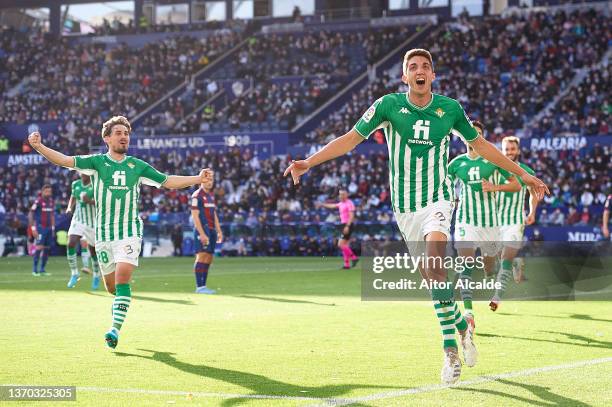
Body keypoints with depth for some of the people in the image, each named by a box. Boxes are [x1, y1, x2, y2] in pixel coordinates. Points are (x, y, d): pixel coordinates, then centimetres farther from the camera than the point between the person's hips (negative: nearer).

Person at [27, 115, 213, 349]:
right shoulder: (97, 162, 1)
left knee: (122, 278, -19)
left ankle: (115, 329, -18)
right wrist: (39, 146, -26)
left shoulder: (137, 166, 7)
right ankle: (121, 300, 43)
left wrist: (197, 179, -1)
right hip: (103, 234, 1)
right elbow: (65, 160, -11)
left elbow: (168, 181, 11)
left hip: (130, 232, 0)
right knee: (111, 286, 8)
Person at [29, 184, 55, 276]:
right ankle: (34, 269, -7)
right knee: (39, 247, -13)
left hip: (49, 228, 7)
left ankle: (42, 269, 14)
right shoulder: (38, 201, -10)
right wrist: (33, 228, -13)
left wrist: (53, 227, 16)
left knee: (47, 249, 6)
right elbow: (30, 214, -9)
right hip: (40, 228, -7)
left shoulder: (51, 201, 10)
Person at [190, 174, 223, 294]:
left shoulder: (211, 195, 19)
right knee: (202, 256, -13)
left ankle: (203, 286, 9)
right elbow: (195, 216, -14)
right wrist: (202, 234, -20)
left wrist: (219, 231, 18)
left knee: (208, 259, 6)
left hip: (211, 230, 8)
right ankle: (199, 287, -14)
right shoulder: (197, 195, -8)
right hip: (202, 229, -8)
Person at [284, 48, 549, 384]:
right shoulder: (388, 105, -4)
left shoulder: (450, 108, -1)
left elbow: (480, 145, 13)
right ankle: (463, 327, 28)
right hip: (404, 206, 2)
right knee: (431, 276, 4)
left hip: (437, 199, -2)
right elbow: (350, 139, -3)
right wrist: (308, 163, -12)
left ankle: (450, 350, -21)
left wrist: (522, 174, 15)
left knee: (435, 267, -24)